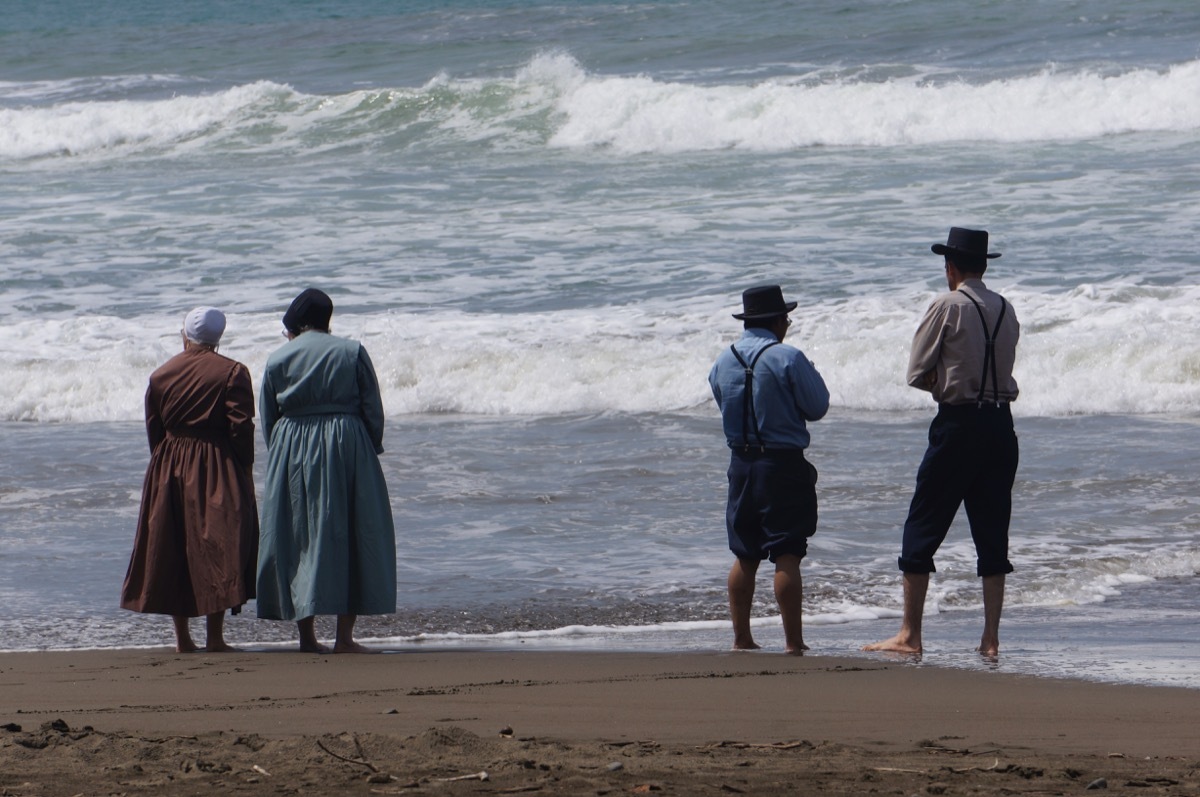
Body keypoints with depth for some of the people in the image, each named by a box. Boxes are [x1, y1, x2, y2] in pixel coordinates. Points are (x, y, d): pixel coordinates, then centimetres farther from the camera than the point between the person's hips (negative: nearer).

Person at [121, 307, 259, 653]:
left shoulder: (160, 375, 5)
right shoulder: (232, 373, -6)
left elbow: (153, 429, 8)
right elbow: (241, 427, -11)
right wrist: (244, 470, -2)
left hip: (169, 468, 3)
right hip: (217, 471, -3)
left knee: (171, 549, 9)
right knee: (217, 546, -1)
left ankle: (182, 637, 11)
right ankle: (215, 636, -6)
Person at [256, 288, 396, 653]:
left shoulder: (278, 359, 3)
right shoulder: (352, 352, 1)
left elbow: (267, 418, 7)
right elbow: (373, 409, 1)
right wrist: (372, 451, 12)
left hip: (291, 452, 1)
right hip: (346, 445, -1)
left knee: (296, 540, 8)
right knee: (350, 537, 3)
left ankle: (306, 634, 7)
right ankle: (344, 636, -3)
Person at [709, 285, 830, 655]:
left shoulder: (723, 361, 4)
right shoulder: (788, 358, -13)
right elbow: (818, 407, -6)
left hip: (741, 463, 5)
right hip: (783, 464, -5)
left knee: (744, 556, 13)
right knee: (787, 556, -4)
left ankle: (742, 640, 16)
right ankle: (793, 643, -4)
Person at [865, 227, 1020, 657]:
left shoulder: (947, 307, -7)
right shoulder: (1006, 311, 9)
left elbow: (917, 374, -5)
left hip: (958, 424, -5)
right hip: (1001, 425, 5)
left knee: (923, 527, 1)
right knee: (992, 531, 8)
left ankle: (909, 634, -1)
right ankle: (991, 636, 4)